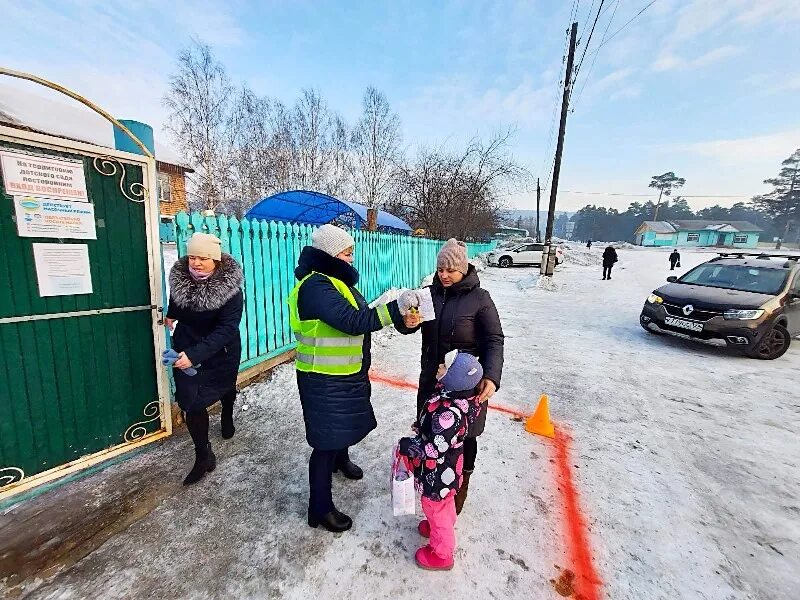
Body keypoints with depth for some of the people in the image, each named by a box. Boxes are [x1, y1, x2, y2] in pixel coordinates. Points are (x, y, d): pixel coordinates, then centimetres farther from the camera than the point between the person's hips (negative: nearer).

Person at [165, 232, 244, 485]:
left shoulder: (230, 288, -28)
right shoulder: (179, 277, -13)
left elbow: (225, 330, -33)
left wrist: (195, 355, -41)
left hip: (220, 351, -2)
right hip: (186, 349, 3)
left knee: (225, 386, 23)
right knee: (190, 402, -5)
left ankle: (227, 418, 56)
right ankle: (203, 456, 11)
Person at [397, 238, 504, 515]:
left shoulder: (479, 298, -12)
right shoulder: (431, 293, -1)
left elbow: (494, 340, -12)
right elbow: (406, 327, -2)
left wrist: (491, 376, -27)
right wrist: (406, 322, -27)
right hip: (432, 377, 4)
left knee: (464, 434, 12)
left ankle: (462, 484, 40)